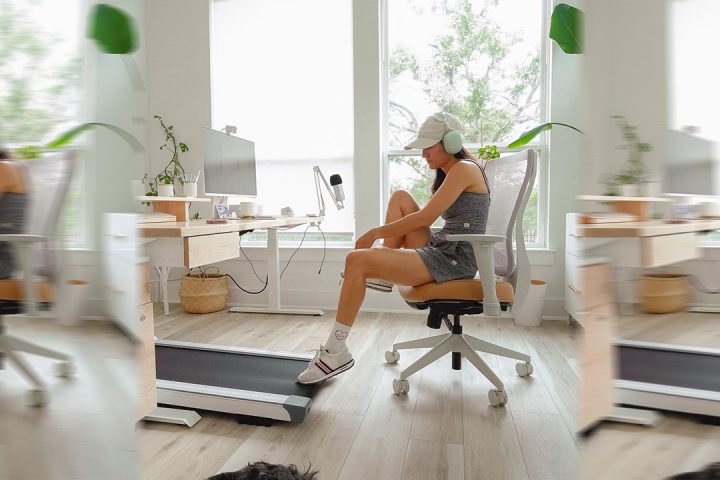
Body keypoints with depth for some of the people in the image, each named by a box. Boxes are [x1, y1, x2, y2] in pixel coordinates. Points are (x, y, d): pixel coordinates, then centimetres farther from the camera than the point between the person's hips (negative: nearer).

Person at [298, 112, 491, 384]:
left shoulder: (464, 168, -9)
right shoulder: (451, 173, 21)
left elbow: (425, 218, -17)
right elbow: (429, 218, 21)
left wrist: (375, 233, -10)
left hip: (453, 260, -10)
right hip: (440, 251, 10)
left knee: (357, 260, -21)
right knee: (401, 198, 13)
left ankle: (335, 352, -14)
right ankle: (382, 274, 7)